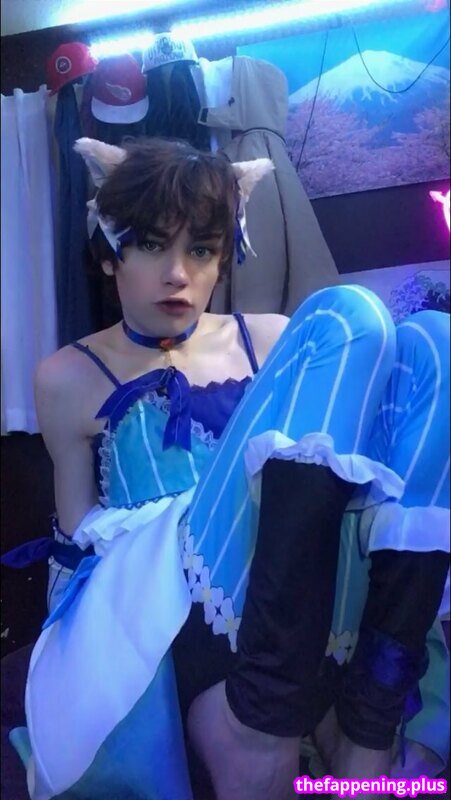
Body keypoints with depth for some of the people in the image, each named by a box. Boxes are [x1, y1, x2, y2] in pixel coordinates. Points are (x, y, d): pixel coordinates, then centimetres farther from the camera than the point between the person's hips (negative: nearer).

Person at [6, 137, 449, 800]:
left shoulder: (272, 342, 16)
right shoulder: (70, 380, 11)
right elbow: (79, 524, 16)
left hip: (292, 567, 4)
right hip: (157, 589, -4)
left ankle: (378, 694, -27)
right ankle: (266, 699, -32)